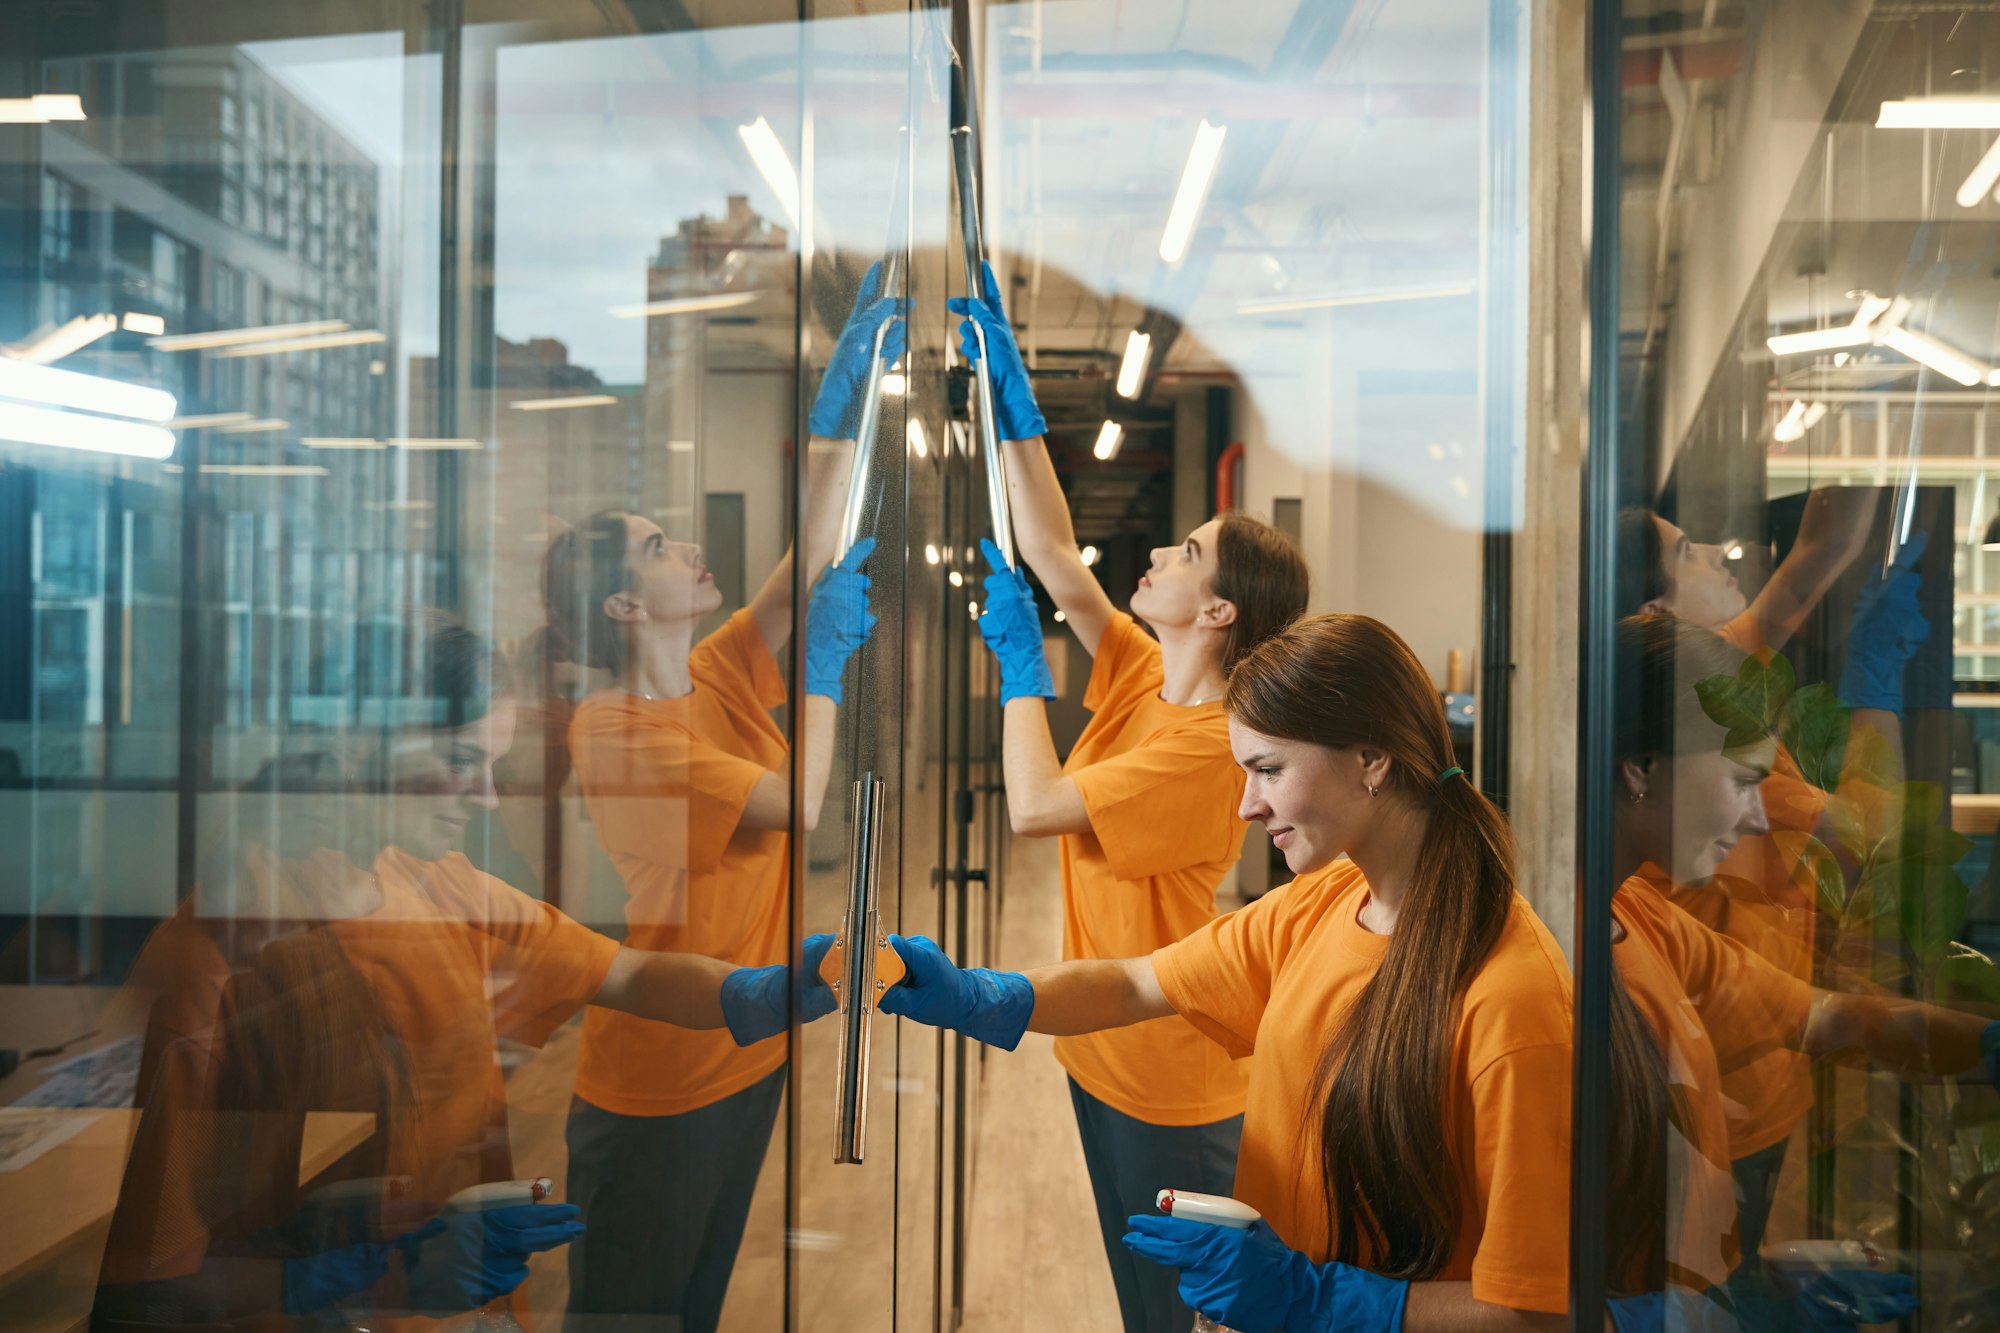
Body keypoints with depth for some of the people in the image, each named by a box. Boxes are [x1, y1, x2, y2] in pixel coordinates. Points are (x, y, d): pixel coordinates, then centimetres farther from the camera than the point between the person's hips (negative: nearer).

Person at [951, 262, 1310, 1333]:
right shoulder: (1141, 675, -1)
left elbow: (1033, 807, -30)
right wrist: (1013, 401, 2)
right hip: (1105, 1054, 8)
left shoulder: (1207, 748, -26)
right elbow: (1054, 555, 2)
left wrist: (1019, 662, -17)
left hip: (1170, 1088, -8)